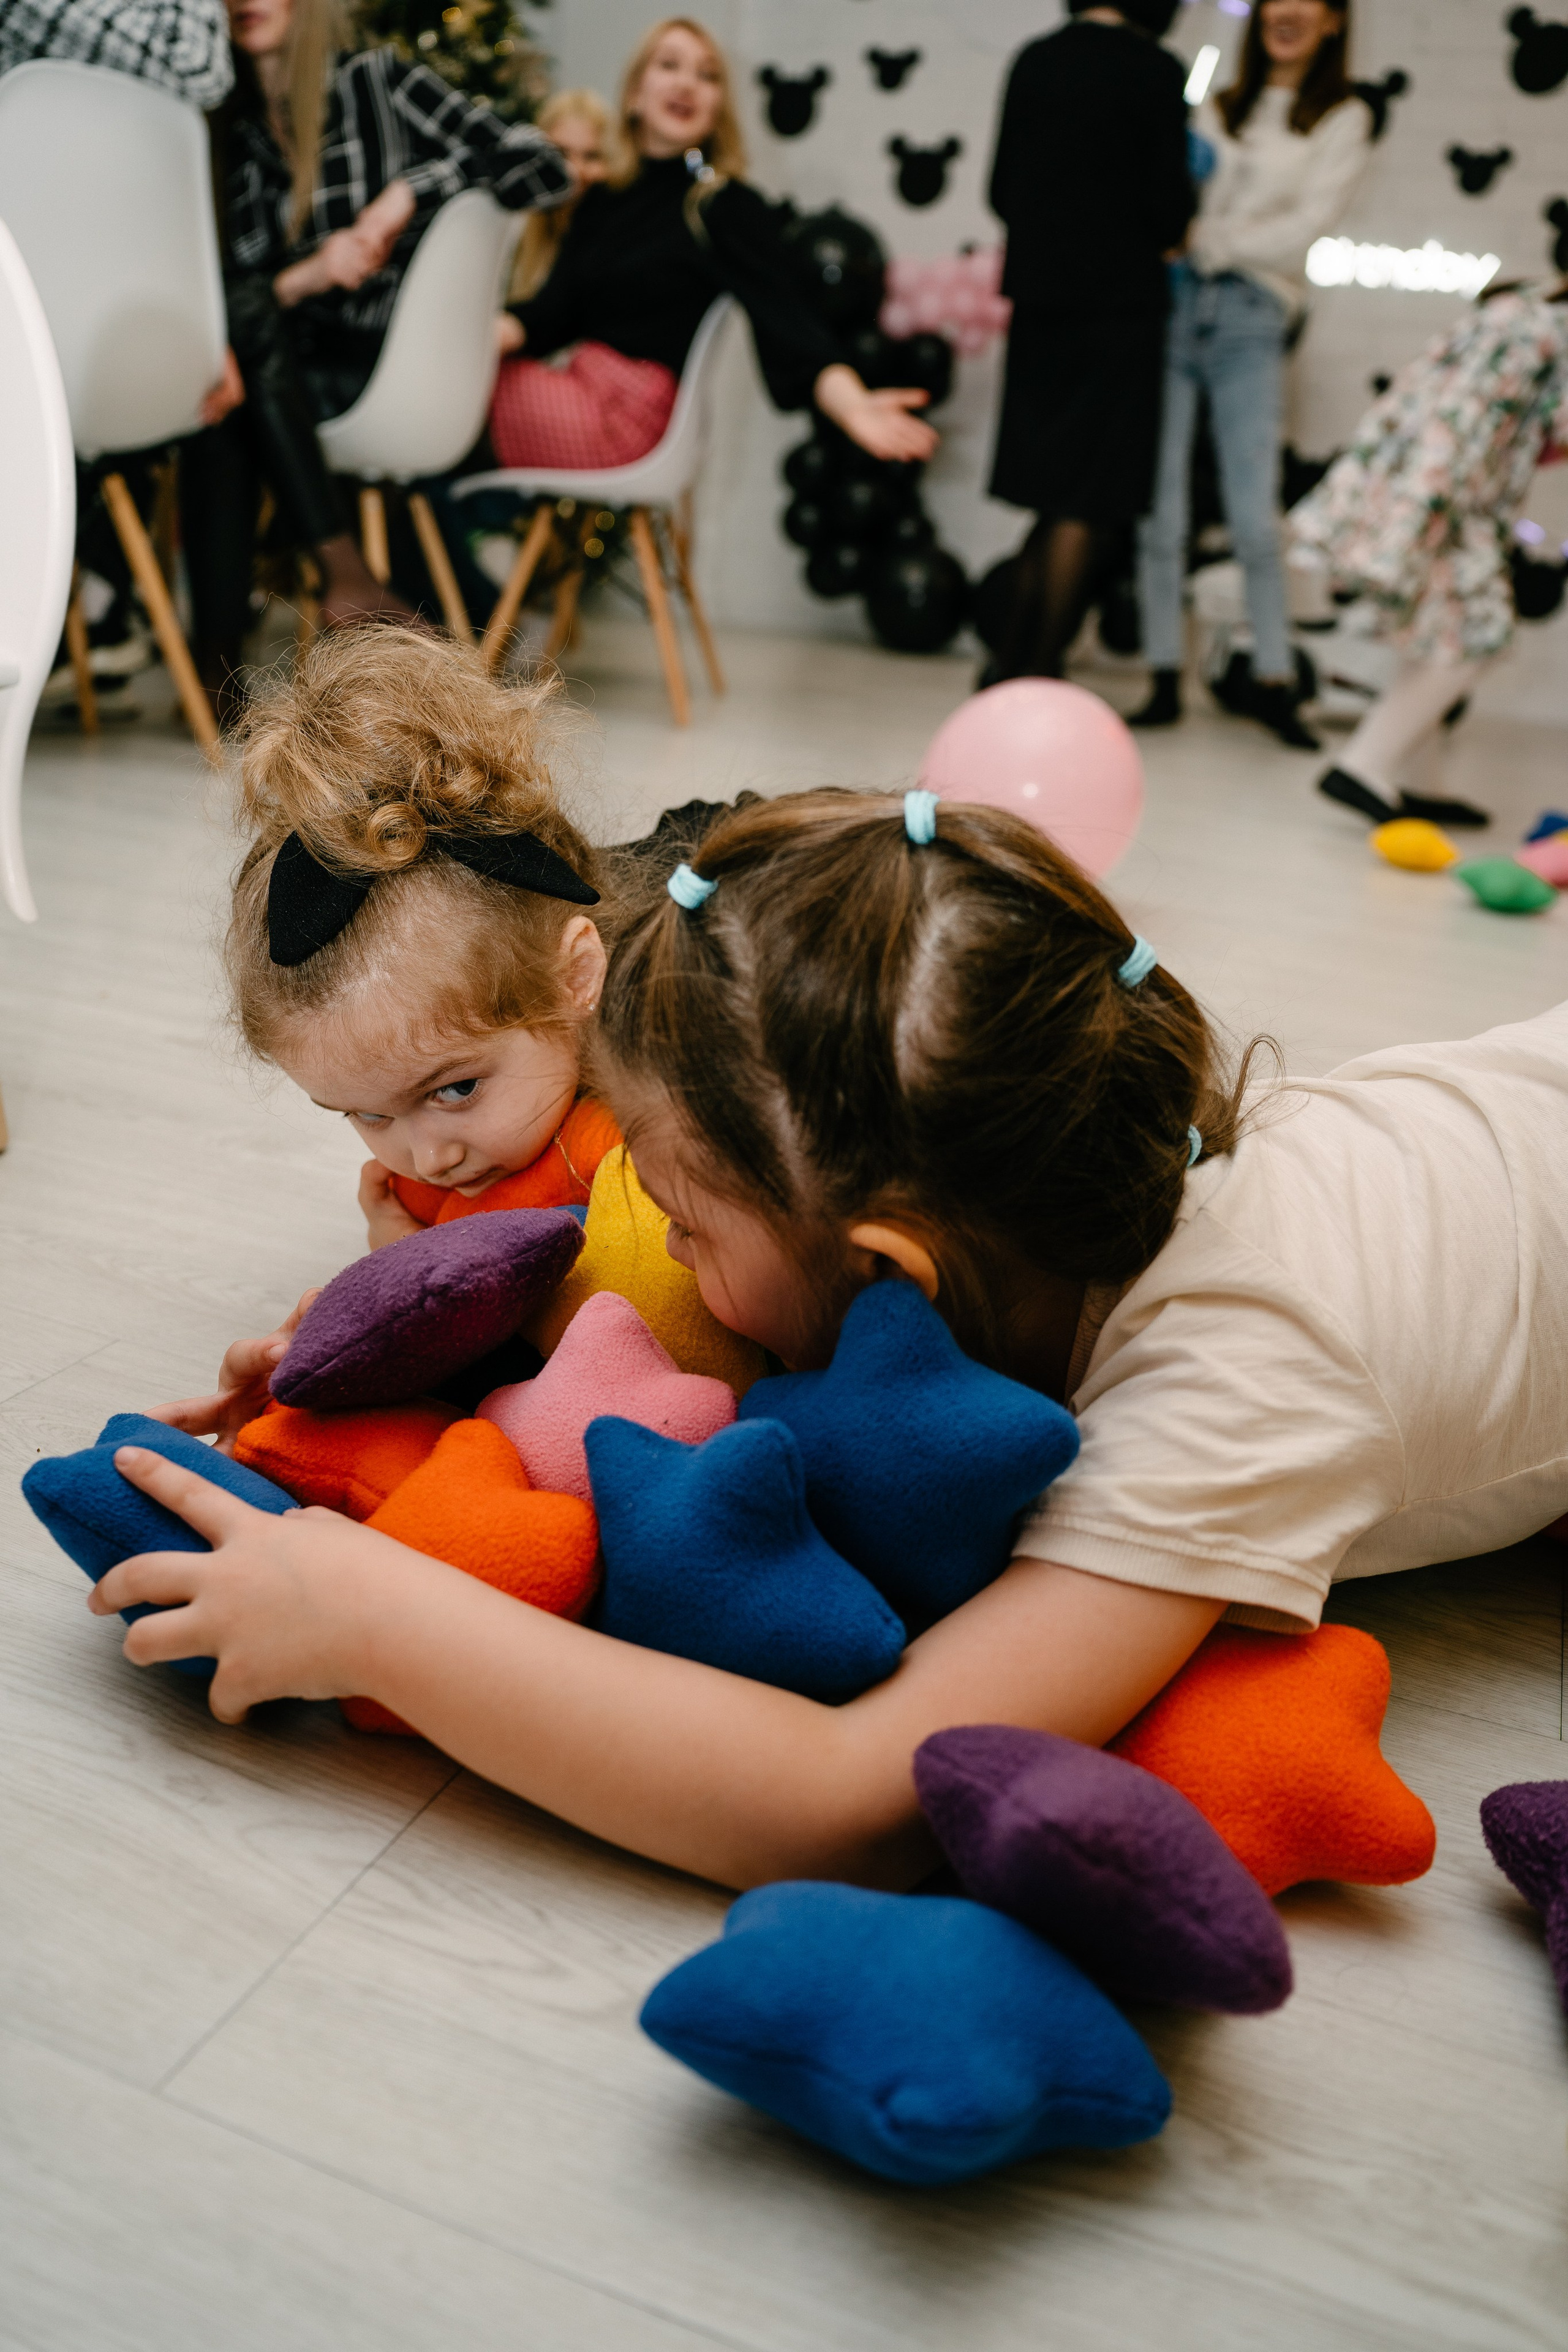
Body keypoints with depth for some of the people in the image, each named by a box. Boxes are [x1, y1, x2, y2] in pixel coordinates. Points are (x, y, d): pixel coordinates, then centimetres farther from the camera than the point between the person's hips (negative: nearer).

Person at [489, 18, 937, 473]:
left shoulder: (731, 207, -4)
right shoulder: (601, 201, 14)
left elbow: (784, 321, -17)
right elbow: (553, 311, 6)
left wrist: (851, 404, -37)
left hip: (627, 418, -6)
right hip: (576, 384, 6)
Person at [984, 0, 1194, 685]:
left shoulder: (1034, 60, 7)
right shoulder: (1154, 69, -9)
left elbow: (1001, 190, 10)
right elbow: (1168, 199, -11)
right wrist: (1166, 237, 10)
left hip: (1038, 296, 6)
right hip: (1119, 300, -6)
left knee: (1054, 499, 14)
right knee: (1090, 506, 0)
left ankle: (1013, 661, 13)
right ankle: (1040, 669, 0)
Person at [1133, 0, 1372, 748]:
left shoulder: (1344, 119, 9)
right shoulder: (1220, 108, 20)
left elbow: (1306, 227, -3)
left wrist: (1212, 240, -7)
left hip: (1250, 319, -3)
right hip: (1174, 303, 3)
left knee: (1255, 516, -9)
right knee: (1159, 511, -2)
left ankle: (1273, 680, 3)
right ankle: (1165, 679, 3)